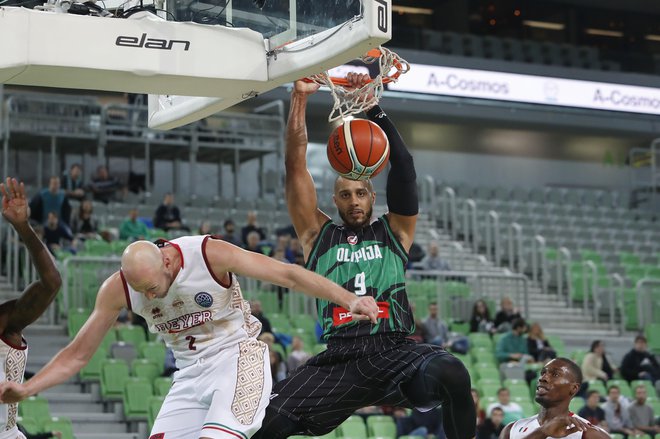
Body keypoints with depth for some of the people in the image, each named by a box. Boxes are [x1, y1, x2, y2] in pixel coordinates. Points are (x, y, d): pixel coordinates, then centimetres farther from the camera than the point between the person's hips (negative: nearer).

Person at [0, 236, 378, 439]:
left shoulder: (209, 254, -20)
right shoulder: (118, 288, -8)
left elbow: (288, 274, -16)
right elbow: (78, 354, 0)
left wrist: (349, 300, -25)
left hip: (238, 357, -5)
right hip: (191, 372, 5)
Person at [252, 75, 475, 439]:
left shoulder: (394, 231, 17)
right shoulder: (318, 234, 18)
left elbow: (402, 164, 6)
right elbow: (295, 167, 10)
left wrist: (372, 107, -1)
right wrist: (299, 97, 3)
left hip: (395, 351, -1)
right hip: (340, 358, 1)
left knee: (452, 375, -33)